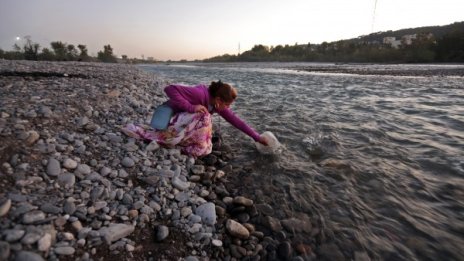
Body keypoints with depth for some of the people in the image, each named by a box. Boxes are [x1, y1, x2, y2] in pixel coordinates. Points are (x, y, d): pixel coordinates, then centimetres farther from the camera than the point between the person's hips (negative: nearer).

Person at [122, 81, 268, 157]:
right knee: (204, 117, -30)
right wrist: (191, 107, -38)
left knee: (204, 150, -11)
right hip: (170, 117, -7)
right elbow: (170, 89, -33)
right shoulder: (200, 93, -30)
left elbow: (235, 120, -2)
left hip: (185, 123, 7)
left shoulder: (218, 104, -5)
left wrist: (257, 137, -1)